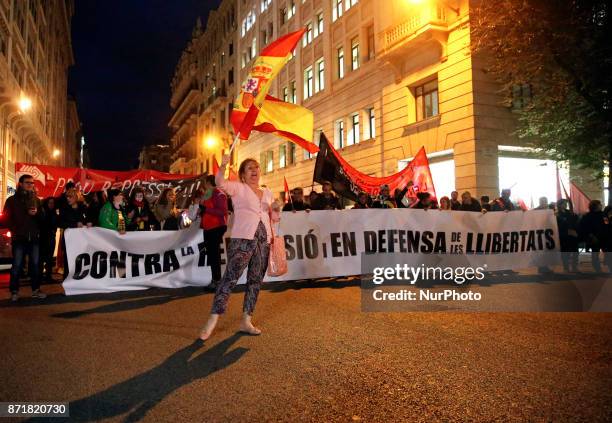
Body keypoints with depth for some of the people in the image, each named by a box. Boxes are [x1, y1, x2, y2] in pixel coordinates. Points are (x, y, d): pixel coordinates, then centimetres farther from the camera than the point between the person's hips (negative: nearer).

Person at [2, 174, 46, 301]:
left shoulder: (36, 200, 16)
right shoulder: (12, 200, 7)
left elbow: (41, 217, 15)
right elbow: (6, 218, 4)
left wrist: (36, 213, -6)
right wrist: (14, 230, -8)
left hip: (34, 237, 3)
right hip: (19, 237, -3)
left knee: (35, 264, 3)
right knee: (17, 265, -3)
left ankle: (36, 290, 9)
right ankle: (14, 291, 6)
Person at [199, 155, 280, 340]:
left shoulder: (267, 193, 19)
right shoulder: (238, 188, 3)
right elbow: (220, 182, -16)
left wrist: (276, 209, 5)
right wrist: (223, 165, -32)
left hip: (264, 241, 6)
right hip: (242, 239, -6)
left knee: (255, 281, 7)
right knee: (230, 277, -11)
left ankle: (246, 321, 16)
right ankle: (213, 320, -5)